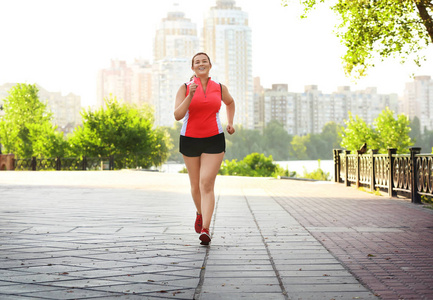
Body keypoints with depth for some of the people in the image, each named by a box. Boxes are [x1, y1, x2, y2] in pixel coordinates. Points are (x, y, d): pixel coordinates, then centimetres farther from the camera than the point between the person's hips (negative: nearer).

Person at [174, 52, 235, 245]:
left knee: (207, 184, -14)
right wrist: (190, 96, -24)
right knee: (196, 184, 13)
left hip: (214, 141, -1)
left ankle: (205, 229, -19)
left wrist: (230, 122, 17)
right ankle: (200, 213, 43)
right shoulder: (185, 88, -2)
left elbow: (230, 102, 27)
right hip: (189, 140, 1)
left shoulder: (220, 88, 5)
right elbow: (177, 115, -14)